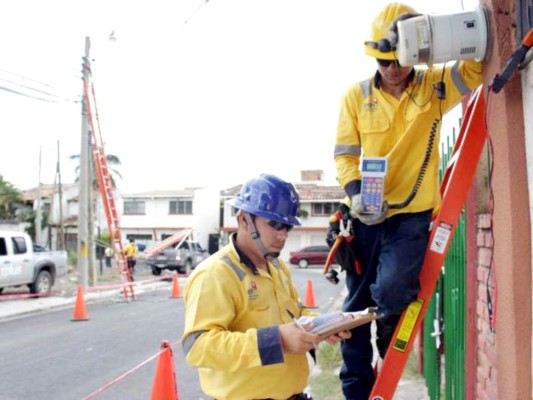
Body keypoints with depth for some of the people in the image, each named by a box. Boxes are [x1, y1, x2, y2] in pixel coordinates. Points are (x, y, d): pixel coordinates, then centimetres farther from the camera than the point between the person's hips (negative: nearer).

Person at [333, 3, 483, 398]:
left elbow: (474, 68, -13)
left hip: (413, 215, -2)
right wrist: (356, 193, -18)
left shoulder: (434, 85, -1)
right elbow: (344, 154, -2)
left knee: (390, 290, -23)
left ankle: (391, 343, 13)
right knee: (356, 305, 8)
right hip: (367, 216, 2)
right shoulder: (356, 95, -1)